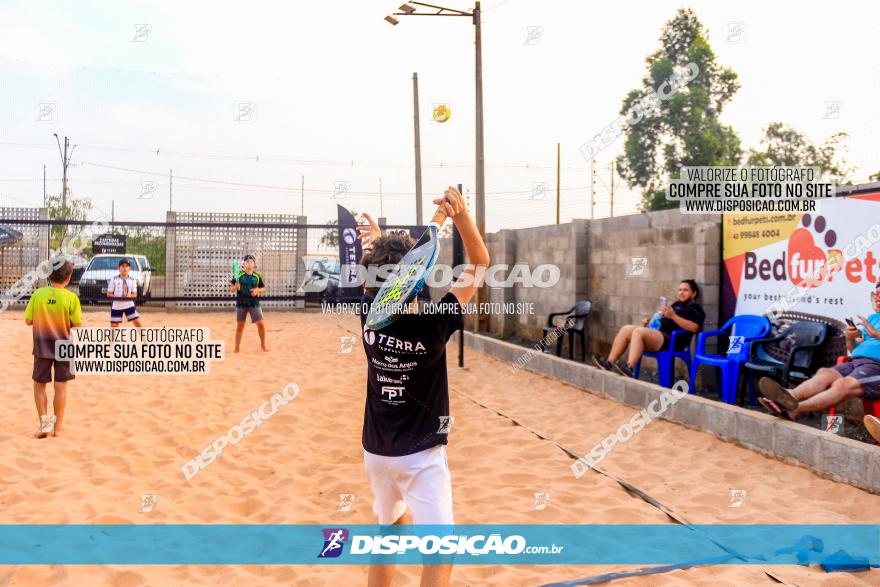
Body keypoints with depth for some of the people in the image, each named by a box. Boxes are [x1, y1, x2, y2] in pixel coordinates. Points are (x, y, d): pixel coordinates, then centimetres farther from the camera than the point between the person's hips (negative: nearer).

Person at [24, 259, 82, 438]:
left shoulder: (38, 294, -8)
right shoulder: (71, 298, -12)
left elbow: (28, 321, -4)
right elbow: (77, 325, -10)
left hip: (42, 347, 1)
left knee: (39, 385, 16)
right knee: (61, 387, 7)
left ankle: (44, 422, 7)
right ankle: (57, 427, 13)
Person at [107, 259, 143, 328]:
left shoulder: (132, 280, 0)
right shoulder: (113, 279, -8)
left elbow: (134, 294, 1)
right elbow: (109, 294, -8)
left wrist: (129, 296, -22)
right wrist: (118, 297, -25)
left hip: (129, 305, 2)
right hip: (116, 306, -2)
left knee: (138, 323, -4)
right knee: (113, 326, 3)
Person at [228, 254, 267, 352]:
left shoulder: (257, 276, 3)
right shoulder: (239, 275, -1)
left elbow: (264, 289, 10)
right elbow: (231, 289, 0)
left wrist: (257, 290, -10)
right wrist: (235, 287, -21)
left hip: (254, 303, 1)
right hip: (241, 303, -1)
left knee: (260, 324, -3)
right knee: (239, 326, 6)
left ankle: (263, 345, 15)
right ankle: (236, 348, 14)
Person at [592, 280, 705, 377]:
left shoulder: (695, 308, 5)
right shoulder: (677, 304, 29)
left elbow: (694, 327, -13)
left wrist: (673, 316, -20)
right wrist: (650, 322, 12)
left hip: (670, 340, -8)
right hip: (656, 332, 9)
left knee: (638, 331, -33)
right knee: (626, 329, -11)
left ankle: (629, 368, -45)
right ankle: (609, 363, -21)